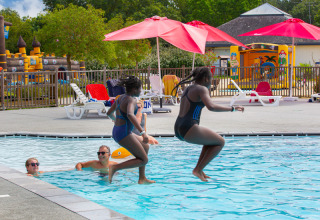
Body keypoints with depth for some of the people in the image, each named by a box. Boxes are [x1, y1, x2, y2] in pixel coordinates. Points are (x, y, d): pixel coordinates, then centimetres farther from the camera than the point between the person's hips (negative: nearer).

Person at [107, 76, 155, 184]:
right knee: (143, 160, -3)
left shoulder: (121, 97, 12)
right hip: (124, 133, -10)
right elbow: (130, 114, -37)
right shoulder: (131, 100, -15)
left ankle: (142, 178, 25)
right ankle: (114, 168, -12)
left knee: (145, 146, 25)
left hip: (116, 131, 10)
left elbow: (109, 113, 24)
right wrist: (142, 132, -42)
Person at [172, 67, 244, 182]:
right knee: (220, 142, 7)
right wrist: (232, 108, -19)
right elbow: (211, 107, -24)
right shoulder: (202, 89, -7)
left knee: (211, 139, 29)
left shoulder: (188, 89, 19)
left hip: (178, 129, 9)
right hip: (189, 129, -9)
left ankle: (198, 168, 20)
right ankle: (198, 170, 1)